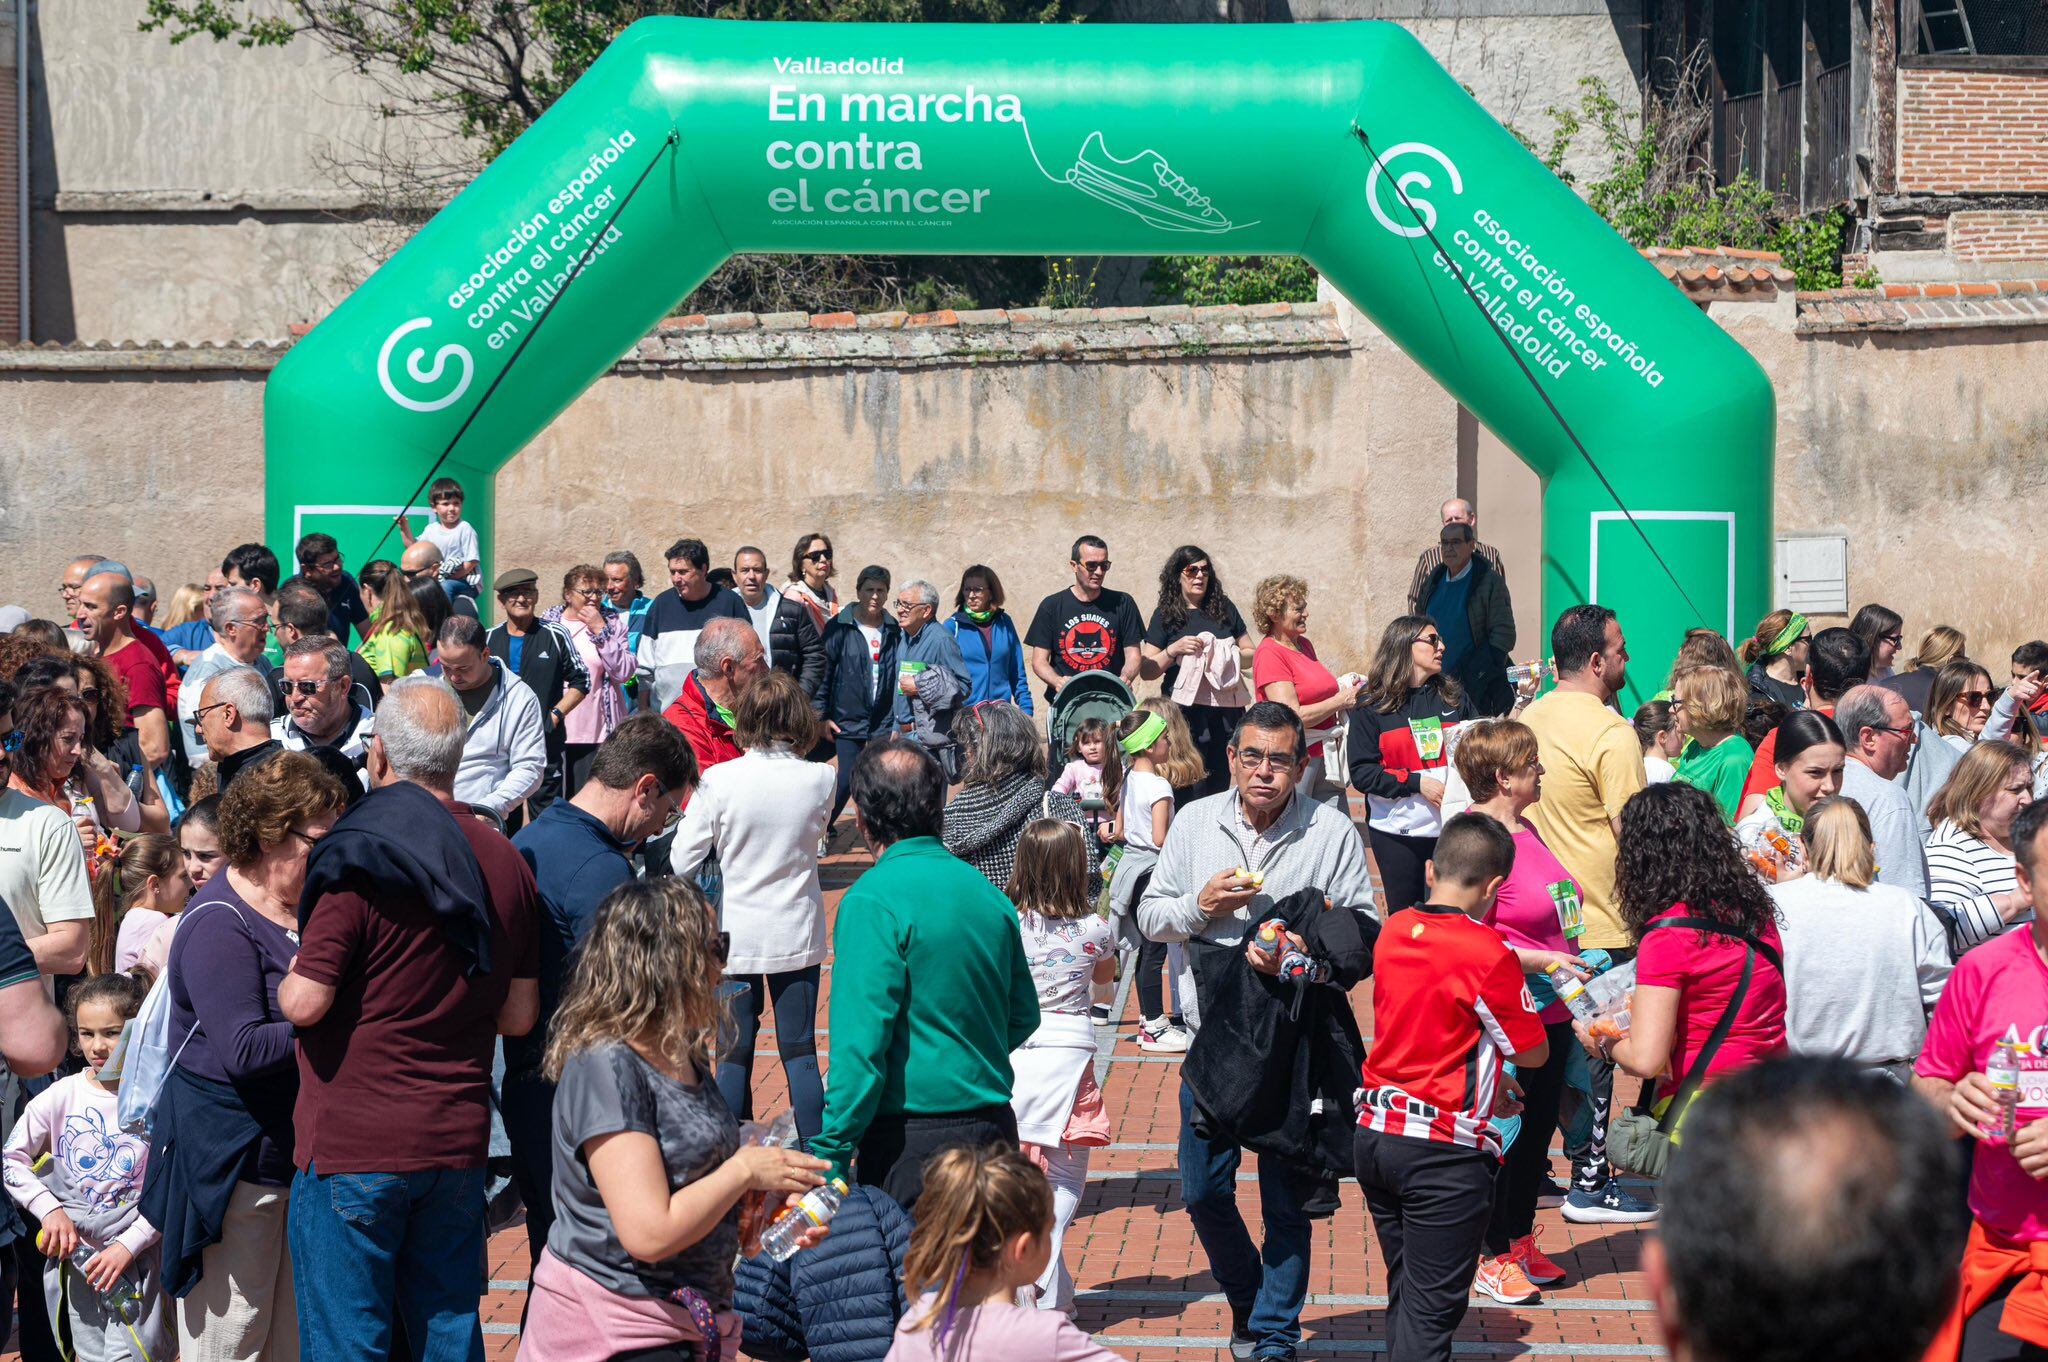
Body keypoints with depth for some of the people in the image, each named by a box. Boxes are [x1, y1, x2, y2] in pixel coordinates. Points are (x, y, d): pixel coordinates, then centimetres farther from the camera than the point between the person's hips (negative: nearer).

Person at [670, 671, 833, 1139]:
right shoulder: (820, 780, -9)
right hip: (798, 934, 2)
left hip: (736, 935, -1)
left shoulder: (719, 780, -16)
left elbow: (682, 862, -9)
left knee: (734, 1055, 9)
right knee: (800, 1051, 9)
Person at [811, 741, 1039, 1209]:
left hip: (912, 1139, -7)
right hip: (993, 1126, 7)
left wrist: (829, 1154, -15)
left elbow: (861, 1043, -18)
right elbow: (1024, 1017, 15)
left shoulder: (873, 901, -14)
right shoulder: (986, 893, 7)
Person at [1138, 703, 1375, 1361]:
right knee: (1203, 1191, 7)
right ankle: (1247, 1300, 32)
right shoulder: (1194, 822, 5)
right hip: (1213, 1035, 3)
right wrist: (1201, 904, -12)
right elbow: (1150, 915, 8)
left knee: (1286, 1200, 3)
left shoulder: (1333, 832, -3)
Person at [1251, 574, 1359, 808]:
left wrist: (1346, 689, 9)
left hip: (1324, 754, 8)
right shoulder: (1269, 654, -12)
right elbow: (1292, 716, -19)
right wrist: (1340, 700, -11)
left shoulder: (1304, 645, 13)